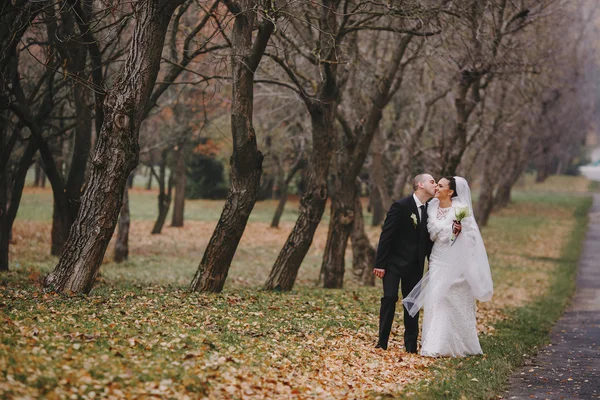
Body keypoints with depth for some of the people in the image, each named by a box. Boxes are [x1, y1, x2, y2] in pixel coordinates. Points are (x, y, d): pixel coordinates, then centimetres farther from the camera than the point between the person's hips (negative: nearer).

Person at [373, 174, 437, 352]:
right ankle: (382, 342, -3)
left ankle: (411, 344, 13)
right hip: (394, 262, -6)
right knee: (390, 298, -11)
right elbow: (386, 235, -13)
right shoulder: (400, 206, -14)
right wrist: (380, 264, -15)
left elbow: (428, 239, 11)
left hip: (415, 265, 6)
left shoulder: (430, 210, 4)